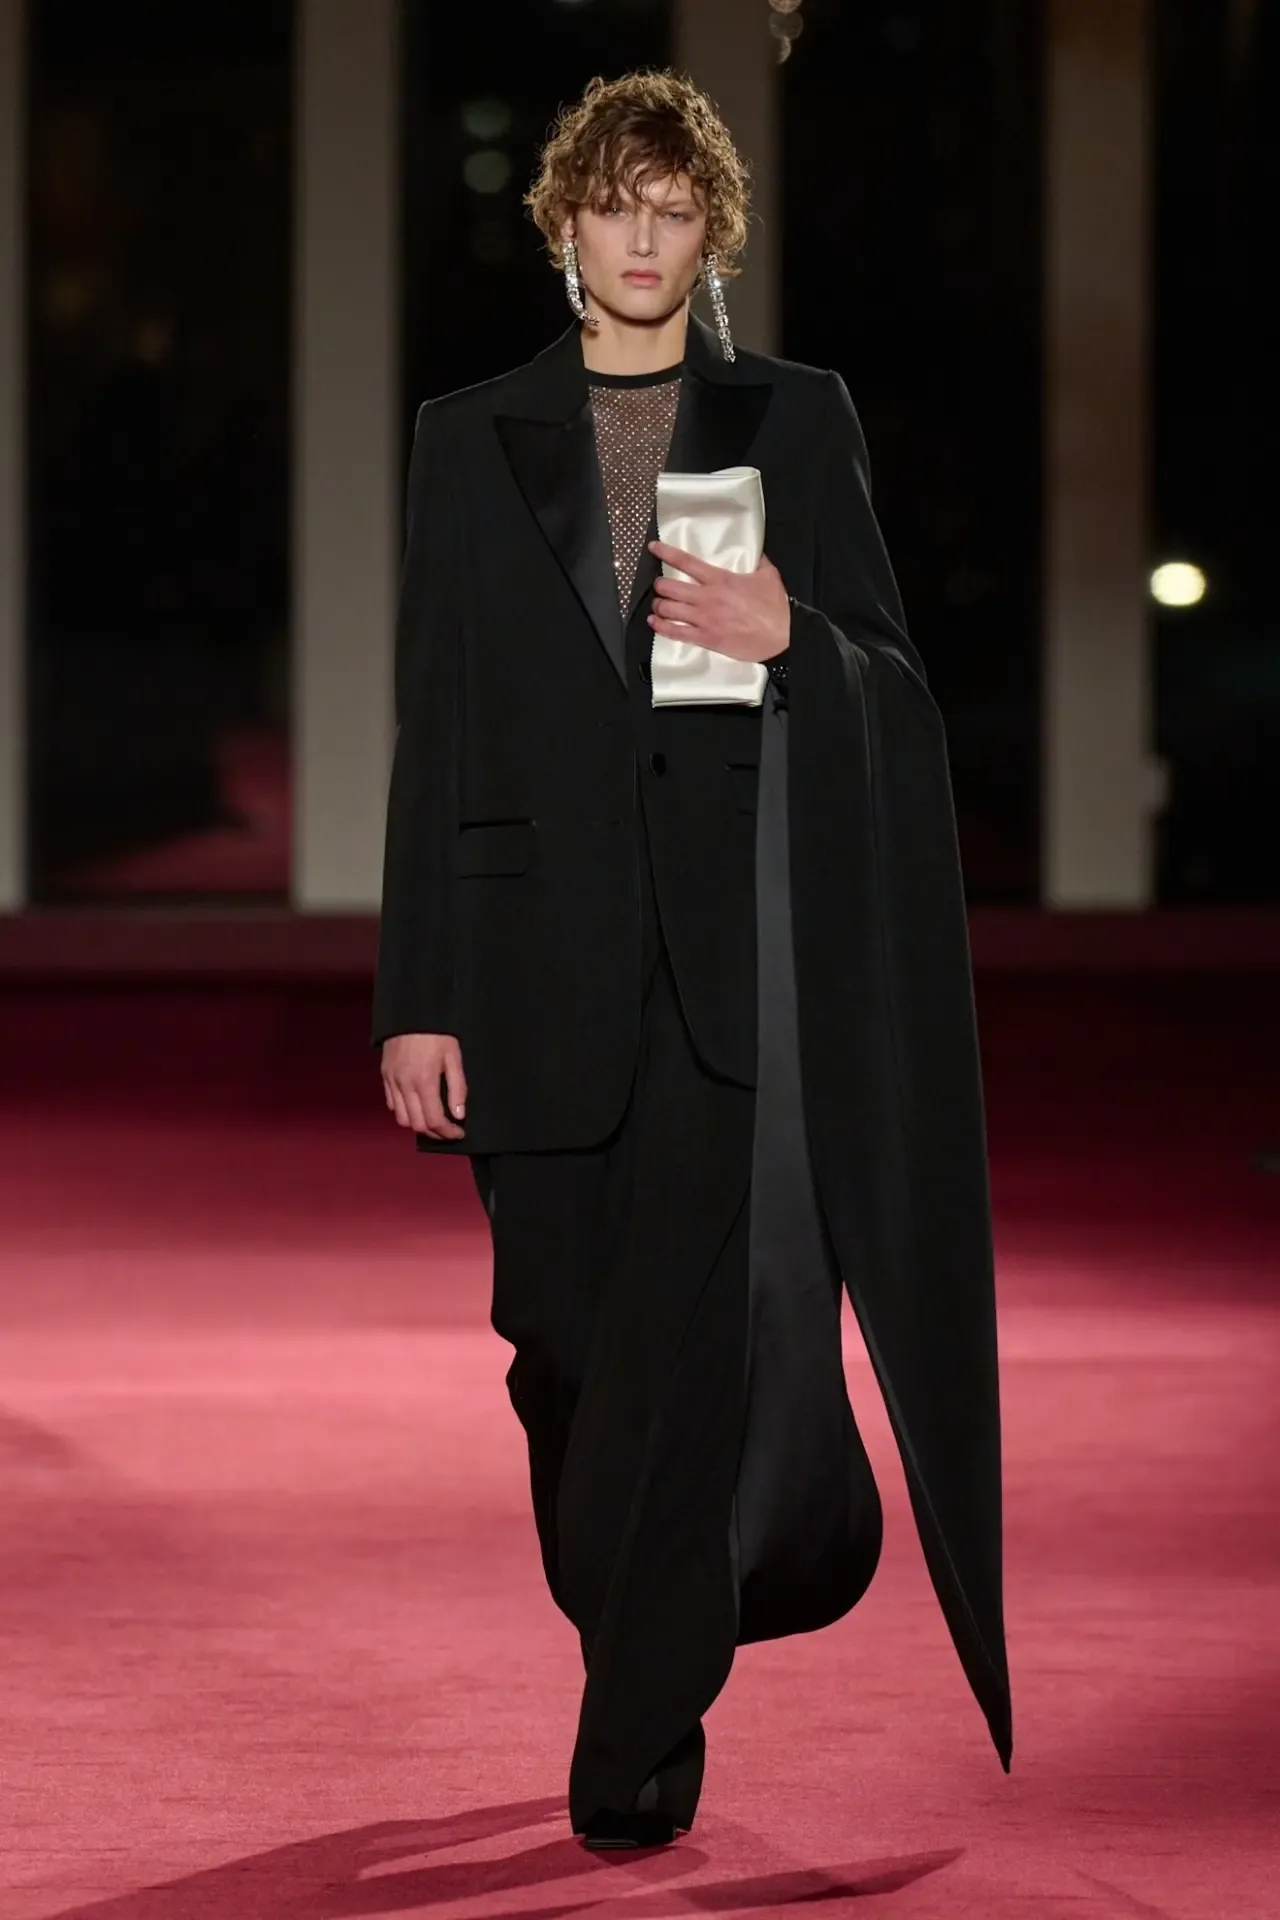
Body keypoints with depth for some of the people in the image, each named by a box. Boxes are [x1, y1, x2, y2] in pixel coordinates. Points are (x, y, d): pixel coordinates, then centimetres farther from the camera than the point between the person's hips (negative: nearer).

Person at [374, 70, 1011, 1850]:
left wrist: (789, 633, -12)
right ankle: (659, 1661, 29)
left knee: (694, 1339, -10)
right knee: (568, 1348, 7)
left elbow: (897, 681, 11)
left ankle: (638, 1743, -3)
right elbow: (436, 722, 7)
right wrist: (418, 997, 1)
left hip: (738, 941, -2)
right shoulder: (472, 435, 10)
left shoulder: (797, 417, 9)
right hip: (549, 947, 2)